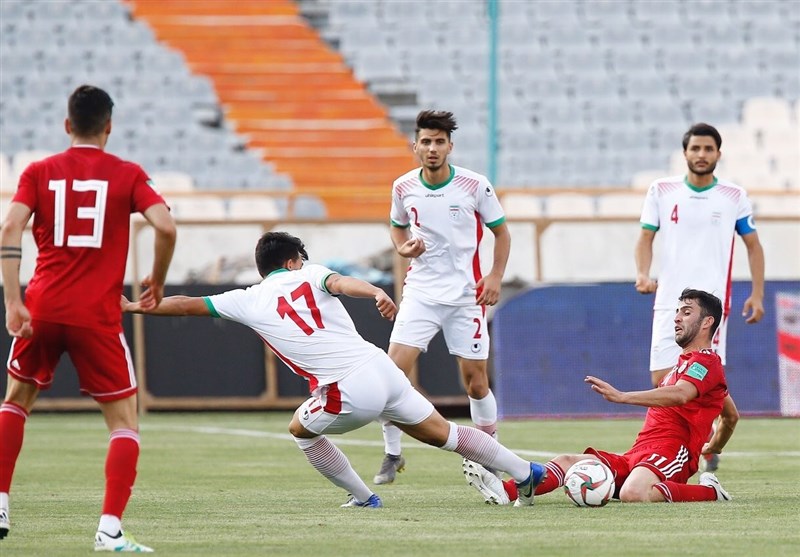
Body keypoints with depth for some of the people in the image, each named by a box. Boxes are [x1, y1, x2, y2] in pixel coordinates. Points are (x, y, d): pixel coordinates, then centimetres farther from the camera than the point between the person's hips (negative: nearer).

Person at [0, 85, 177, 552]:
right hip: (98, 316, -2)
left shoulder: (39, 172, 6)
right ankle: (111, 530, -8)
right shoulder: (127, 175, 2)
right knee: (124, 420, 6)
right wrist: (158, 283, 6)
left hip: (42, 308, 2)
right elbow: (166, 228, -11)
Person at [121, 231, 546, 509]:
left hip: (351, 394, -3)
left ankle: (362, 498, 25)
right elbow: (343, 283, -13)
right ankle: (526, 473, 20)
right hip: (382, 368, 3)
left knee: (301, 430, 25)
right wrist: (377, 293, -33)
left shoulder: (250, 301, 10)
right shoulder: (310, 276, 12)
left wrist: (133, 307, 30)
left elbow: (186, 305, 18)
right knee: (441, 432, 17)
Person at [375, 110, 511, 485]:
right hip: (420, 292, 2)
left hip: (466, 295, -2)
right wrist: (403, 247, -4)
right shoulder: (403, 187, 0)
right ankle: (392, 454, 1)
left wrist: (495, 276, -9)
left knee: (475, 382, 1)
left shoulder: (475, 186, -7)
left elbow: (501, 232, 4)